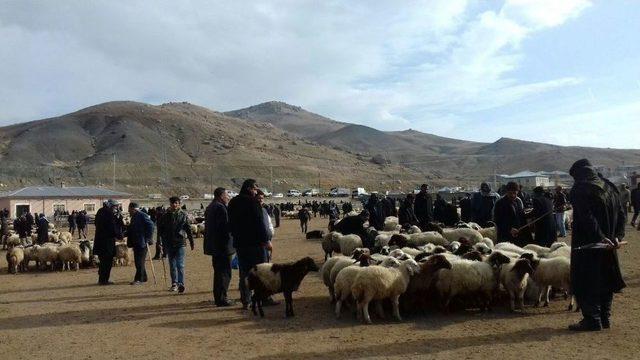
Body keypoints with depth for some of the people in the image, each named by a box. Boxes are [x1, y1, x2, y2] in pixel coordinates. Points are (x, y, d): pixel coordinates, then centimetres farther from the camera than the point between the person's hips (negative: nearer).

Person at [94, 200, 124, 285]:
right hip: (107, 242, -9)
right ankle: (104, 280, 1)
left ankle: (101, 279, 23)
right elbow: (114, 228, -18)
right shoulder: (109, 214, -16)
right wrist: (119, 235, -3)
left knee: (103, 261, 17)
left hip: (99, 240, 9)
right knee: (107, 261, -2)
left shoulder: (100, 212, 13)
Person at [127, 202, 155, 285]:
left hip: (142, 243, -10)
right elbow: (131, 230, 25)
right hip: (136, 243, 10)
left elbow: (150, 225, -19)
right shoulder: (134, 217, 18)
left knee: (139, 261, -8)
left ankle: (139, 279, -5)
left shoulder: (142, 216, -13)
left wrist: (147, 239, -21)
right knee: (138, 261, 14)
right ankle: (143, 278, 22)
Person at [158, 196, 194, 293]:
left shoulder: (183, 215, 0)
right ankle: (174, 283, 22)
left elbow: (188, 229, 4)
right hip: (169, 243, 3)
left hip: (180, 243, -3)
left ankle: (181, 284, -12)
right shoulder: (165, 215, 4)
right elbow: (160, 229, 8)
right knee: (172, 265, 12)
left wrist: (191, 242, 6)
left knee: (180, 264, -10)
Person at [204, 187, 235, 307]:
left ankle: (218, 297, 24)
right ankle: (222, 299, -1)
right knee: (225, 273, -4)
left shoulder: (210, 207, 16)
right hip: (223, 246, -10)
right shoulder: (220, 208, -16)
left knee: (218, 272, 17)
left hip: (214, 246, 10)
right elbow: (226, 226, -24)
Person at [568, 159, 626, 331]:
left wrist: (600, 238, -21)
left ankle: (592, 320, 1)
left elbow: (587, 218, -22)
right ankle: (605, 318, 22)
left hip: (586, 245, -7)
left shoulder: (579, 190, -12)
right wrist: (617, 236, 2)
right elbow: (621, 214, 7)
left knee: (586, 283, 0)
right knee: (605, 279, 15)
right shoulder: (610, 188, 10)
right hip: (608, 245, 7)